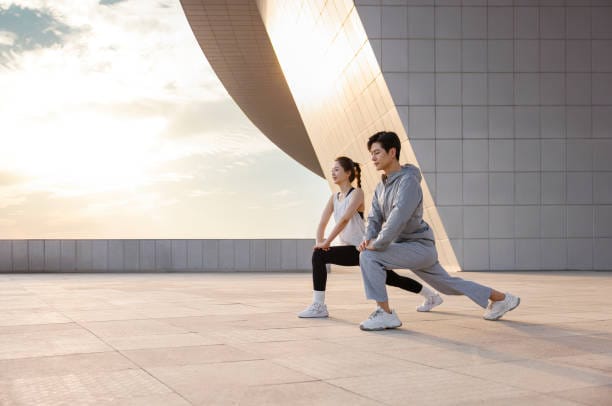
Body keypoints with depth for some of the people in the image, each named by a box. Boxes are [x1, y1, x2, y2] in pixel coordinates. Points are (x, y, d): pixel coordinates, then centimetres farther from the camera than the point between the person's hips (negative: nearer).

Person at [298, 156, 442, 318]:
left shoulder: (357, 193, -11)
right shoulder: (334, 198, 12)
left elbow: (344, 219, -23)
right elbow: (322, 223, 6)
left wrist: (326, 242, -26)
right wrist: (319, 241, -12)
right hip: (351, 250, 8)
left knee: (319, 255, -19)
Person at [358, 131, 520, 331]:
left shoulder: (408, 181, -20)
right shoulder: (382, 186, 9)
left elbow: (398, 219, -29)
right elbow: (375, 218, 6)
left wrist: (376, 245, -24)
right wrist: (368, 238, -14)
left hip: (420, 246, -9)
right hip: (408, 249, 9)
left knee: (369, 257, -21)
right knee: (448, 284, 23)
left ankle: (385, 314, -14)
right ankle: (503, 299, 37)